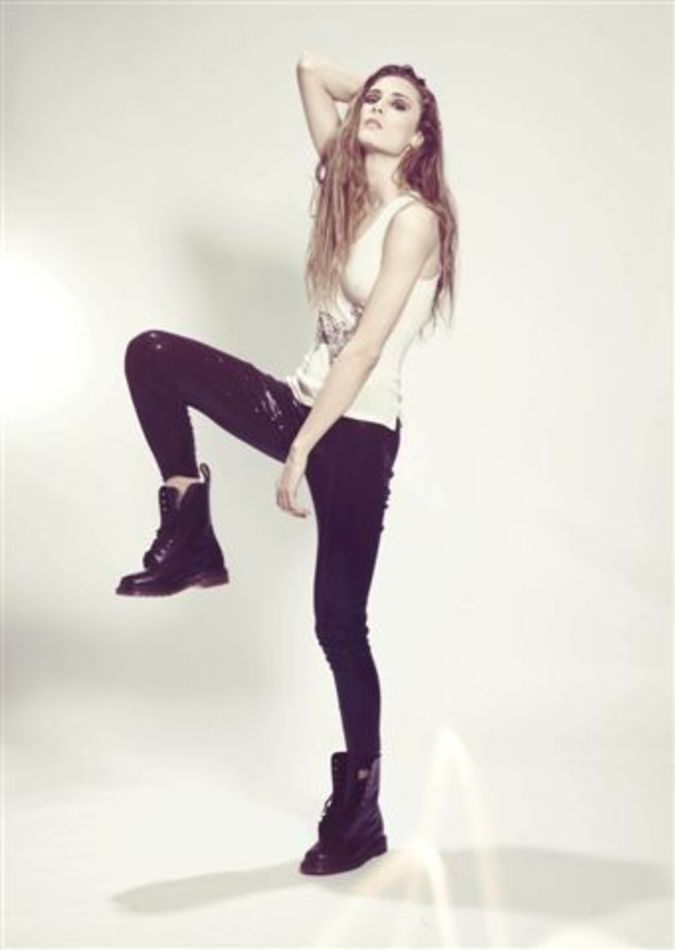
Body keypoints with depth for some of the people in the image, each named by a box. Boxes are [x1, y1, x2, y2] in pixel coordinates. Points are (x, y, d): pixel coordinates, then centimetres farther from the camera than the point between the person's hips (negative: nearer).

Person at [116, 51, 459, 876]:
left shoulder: (414, 219, -12)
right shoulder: (348, 184, 9)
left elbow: (365, 347, -19)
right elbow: (310, 67, 17)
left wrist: (300, 449, -21)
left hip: (358, 434, -7)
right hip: (306, 406, 7)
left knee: (339, 620, -3)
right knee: (153, 353, -5)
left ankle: (359, 809, 12)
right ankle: (188, 538, 0)